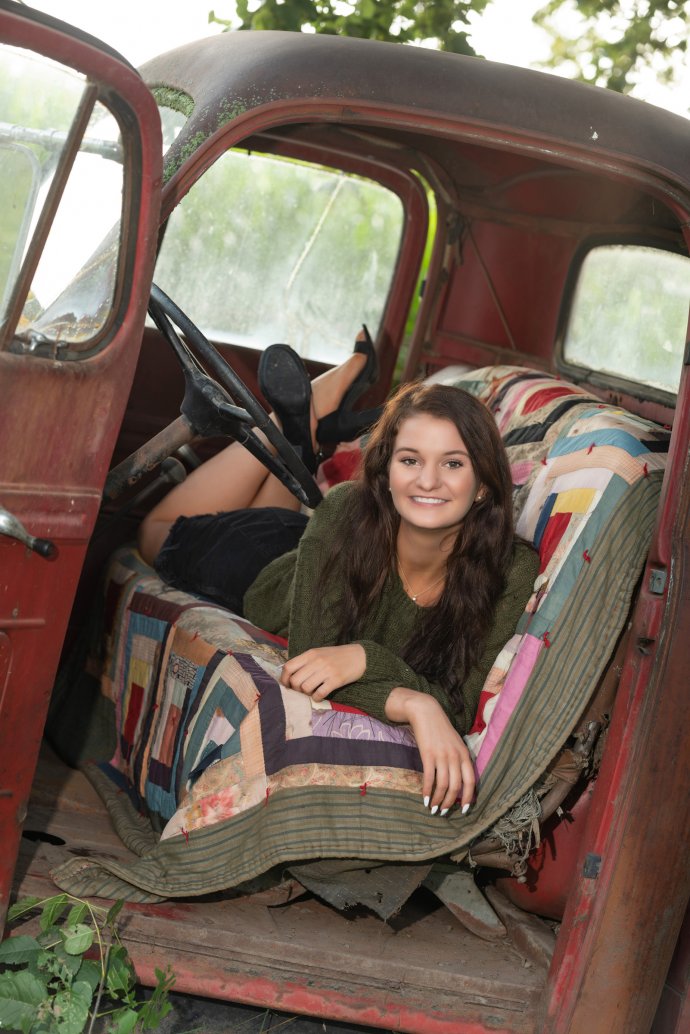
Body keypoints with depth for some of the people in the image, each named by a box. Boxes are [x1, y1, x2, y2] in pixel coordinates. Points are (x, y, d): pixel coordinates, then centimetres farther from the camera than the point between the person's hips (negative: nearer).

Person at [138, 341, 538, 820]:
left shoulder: (511, 571, -39)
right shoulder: (347, 513, -42)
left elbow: (458, 711, -38)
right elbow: (309, 652, -41)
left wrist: (365, 658, -54)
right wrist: (415, 705, -58)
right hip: (272, 581, -2)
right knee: (165, 532, 32)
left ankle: (304, 424, 36)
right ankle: (304, 415, 28)